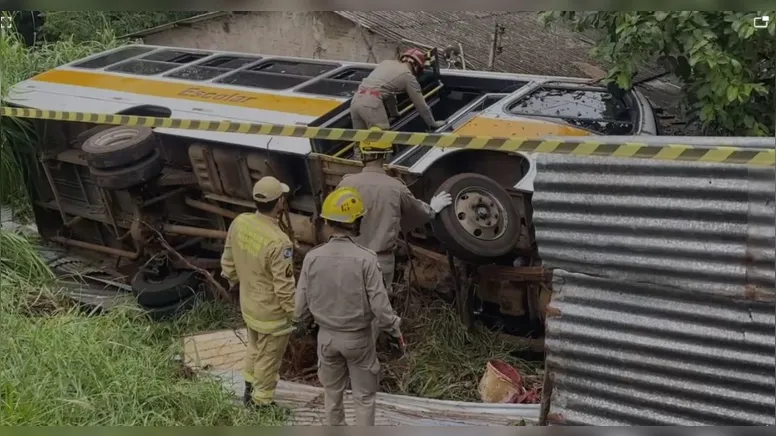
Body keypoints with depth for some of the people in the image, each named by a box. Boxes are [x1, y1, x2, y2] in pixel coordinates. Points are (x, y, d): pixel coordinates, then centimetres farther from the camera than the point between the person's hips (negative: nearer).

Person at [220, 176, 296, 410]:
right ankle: (260, 404, 34)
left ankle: (249, 391, 48)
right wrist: (295, 314, -10)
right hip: (272, 313, -7)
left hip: (248, 305, 7)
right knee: (268, 360, 16)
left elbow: (228, 263, 2)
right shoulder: (278, 242, -34)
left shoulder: (239, 223, -13)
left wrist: (236, 282, 21)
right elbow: (284, 288, -25)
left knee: (254, 349, 30)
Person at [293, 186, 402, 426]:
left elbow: (301, 302, -4)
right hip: (358, 337, -3)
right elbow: (379, 304, -17)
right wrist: (394, 328, 0)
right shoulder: (366, 258, -23)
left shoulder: (313, 257, -13)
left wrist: (300, 324, 17)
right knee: (364, 396, 14)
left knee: (332, 392, 22)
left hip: (327, 335, 3)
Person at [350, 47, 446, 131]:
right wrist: (433, 124, 26)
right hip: (372, 102, -7)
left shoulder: (387, 62, 28)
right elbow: (421, 104, 13)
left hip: (356, 100, 7)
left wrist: (395, 114, 48)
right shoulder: (409, 76, 9)